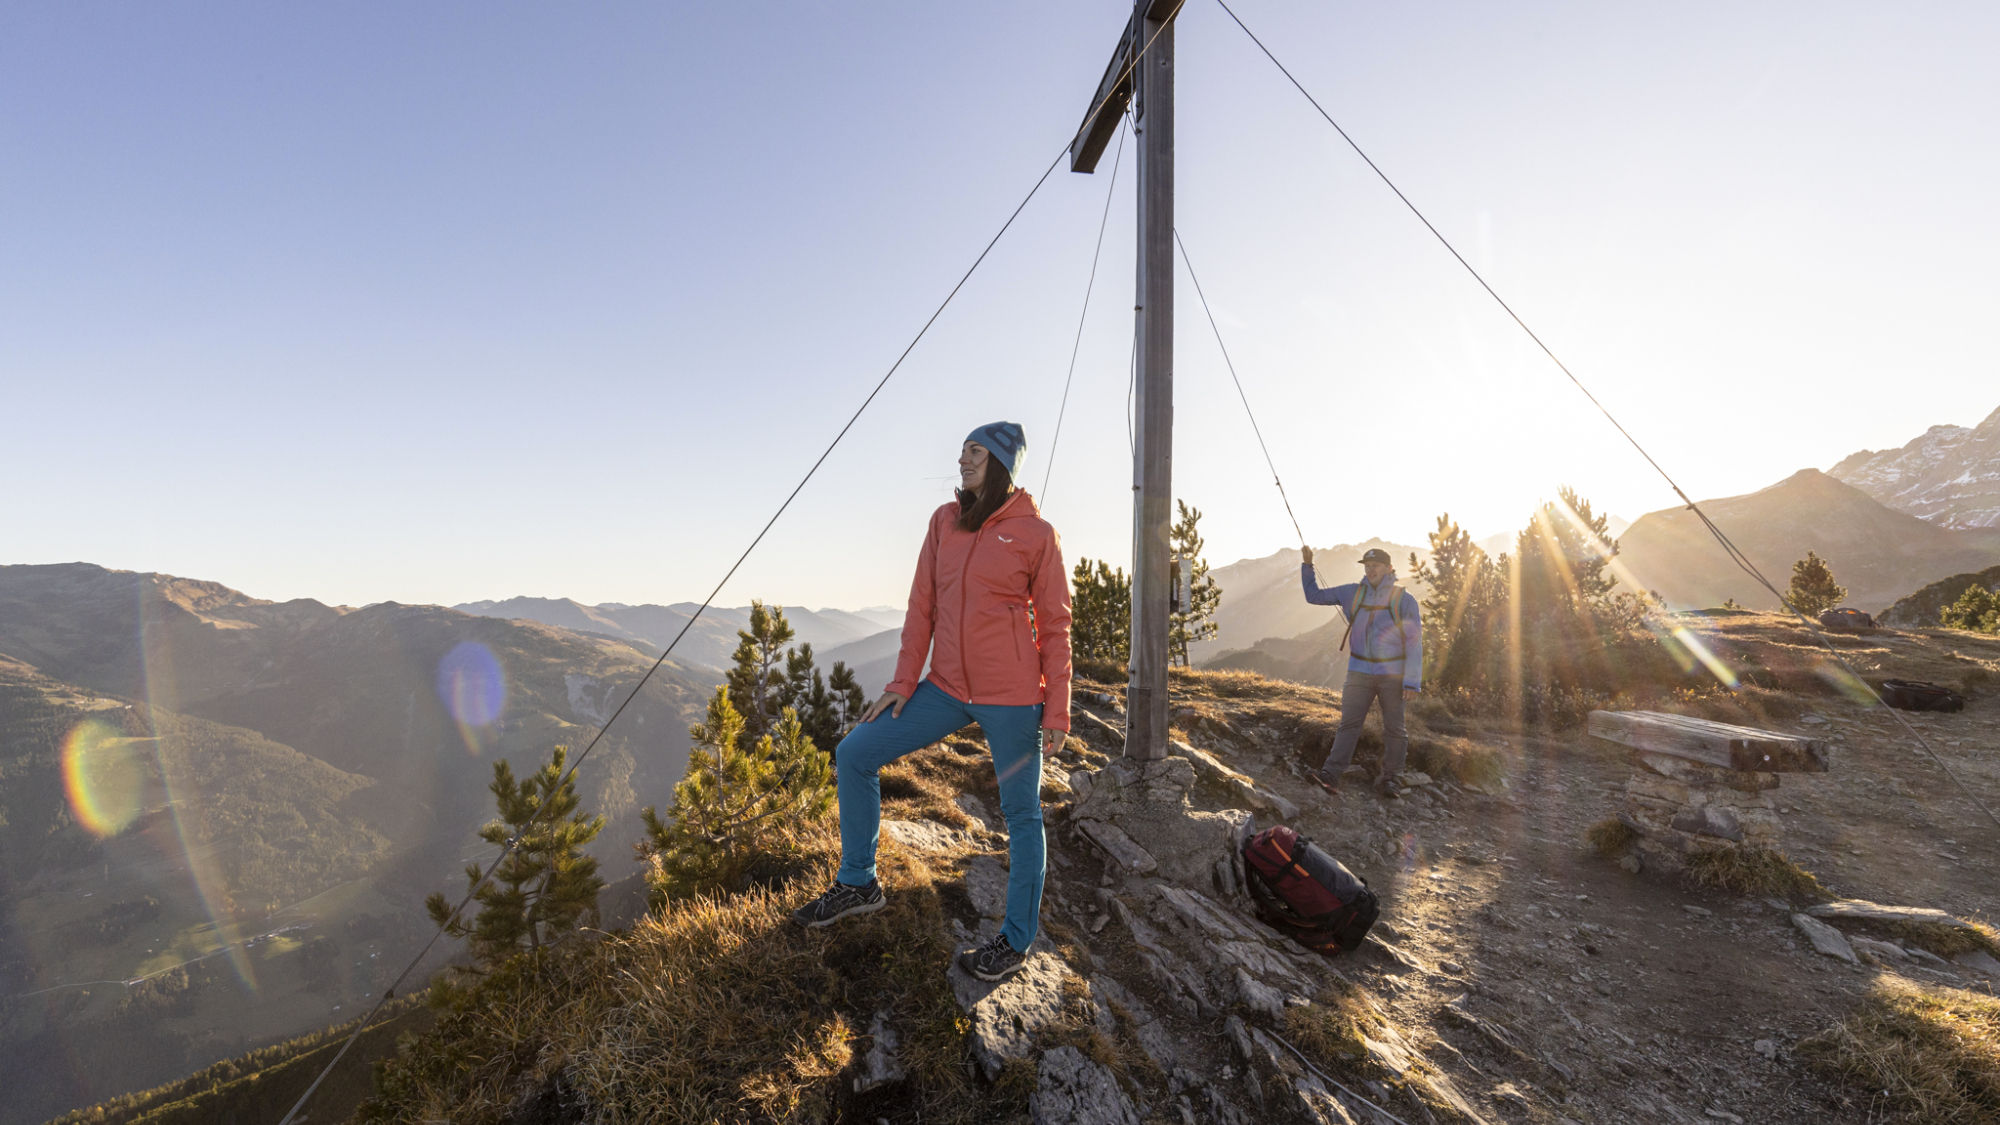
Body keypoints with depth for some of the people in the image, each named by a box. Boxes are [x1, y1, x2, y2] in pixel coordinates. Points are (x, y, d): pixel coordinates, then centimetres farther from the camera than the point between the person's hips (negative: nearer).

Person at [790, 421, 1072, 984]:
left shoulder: (1036, 533, -7)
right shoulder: (944, 521, 6)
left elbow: (1055, 627, -4)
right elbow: (922, 607, 8)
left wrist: (1057, 710, -5)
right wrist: (903, 683, 5)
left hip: (1011, 695, -5)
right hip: (947, 688, 6)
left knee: (1021, 814, 8)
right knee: (854, 754, 5)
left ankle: (1017, 939, 29)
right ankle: (858, 883, 24)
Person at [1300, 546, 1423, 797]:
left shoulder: (1404, 599, -1)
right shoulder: (1352, 593, 7)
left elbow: (1414, 643, -4)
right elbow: (1314, 596, 14)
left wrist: (1412, 681, -10)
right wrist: (1307, 566, 3)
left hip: (1393, 674, -1)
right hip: (1360, 671, 1)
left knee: (1394, 728, 5)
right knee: (1349, 723, -6)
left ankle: (1389, 778, 16)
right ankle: (1331, 774, -12)